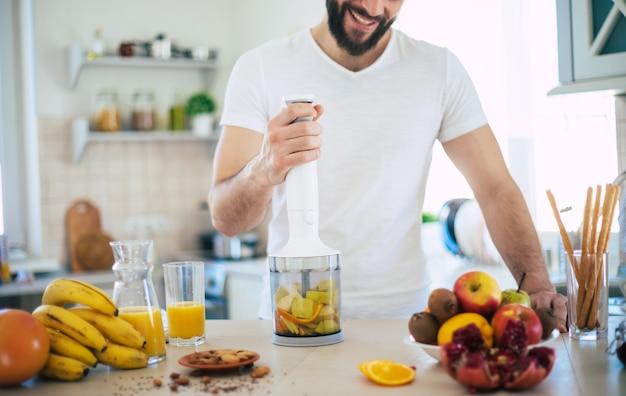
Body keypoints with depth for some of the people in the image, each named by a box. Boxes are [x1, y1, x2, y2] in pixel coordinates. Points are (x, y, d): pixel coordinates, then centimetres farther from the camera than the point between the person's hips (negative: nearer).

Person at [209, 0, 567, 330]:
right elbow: (225, 218, -9)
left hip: (403, 316, 1)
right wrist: (262, 171, -32)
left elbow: (496, 190, 2)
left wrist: (538, 287, -14)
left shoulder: (439, 69, 2)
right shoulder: (260, 69, -3)